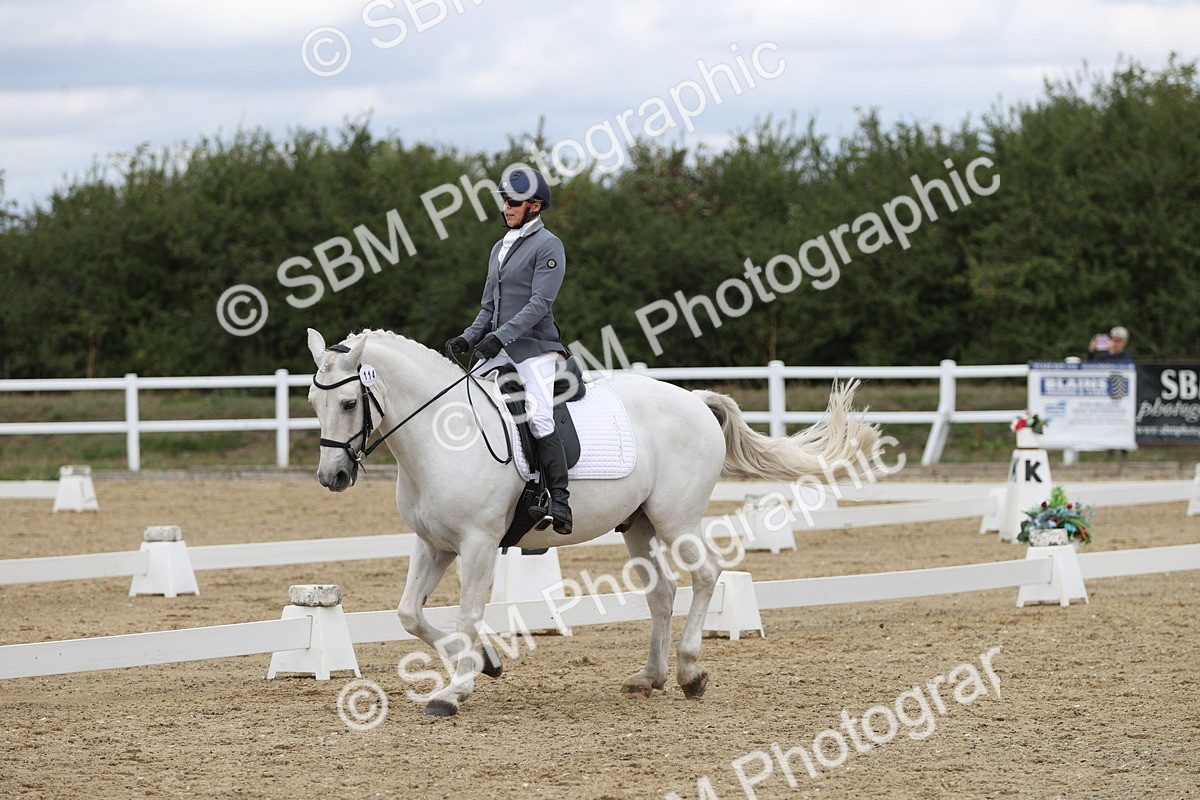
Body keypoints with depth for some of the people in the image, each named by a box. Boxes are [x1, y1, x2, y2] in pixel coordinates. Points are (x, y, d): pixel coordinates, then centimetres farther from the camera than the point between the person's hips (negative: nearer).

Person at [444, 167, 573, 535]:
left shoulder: (548, 246, -5)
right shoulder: (500, 248, 19)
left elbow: (540, 303, -15)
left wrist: (501, 336, -23)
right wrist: (467, 338, 5)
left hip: (535, 347, -9)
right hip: (498, 350, 9)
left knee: (540, 417, -24)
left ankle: (559, 505, -28)